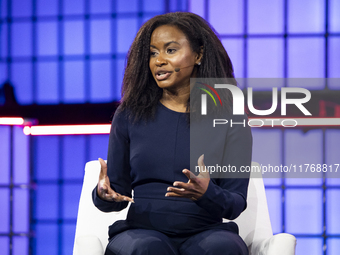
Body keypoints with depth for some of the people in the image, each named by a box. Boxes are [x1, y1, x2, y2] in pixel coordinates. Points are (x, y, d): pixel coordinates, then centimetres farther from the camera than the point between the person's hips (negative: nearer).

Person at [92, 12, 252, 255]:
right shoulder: (129, 116, 10)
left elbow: (237, 204, 0)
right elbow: (119, 191, 12)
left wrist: (207, 194, -24)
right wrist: (103, 195, -14)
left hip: (205, 232, 0)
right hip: (141, 231, 0)